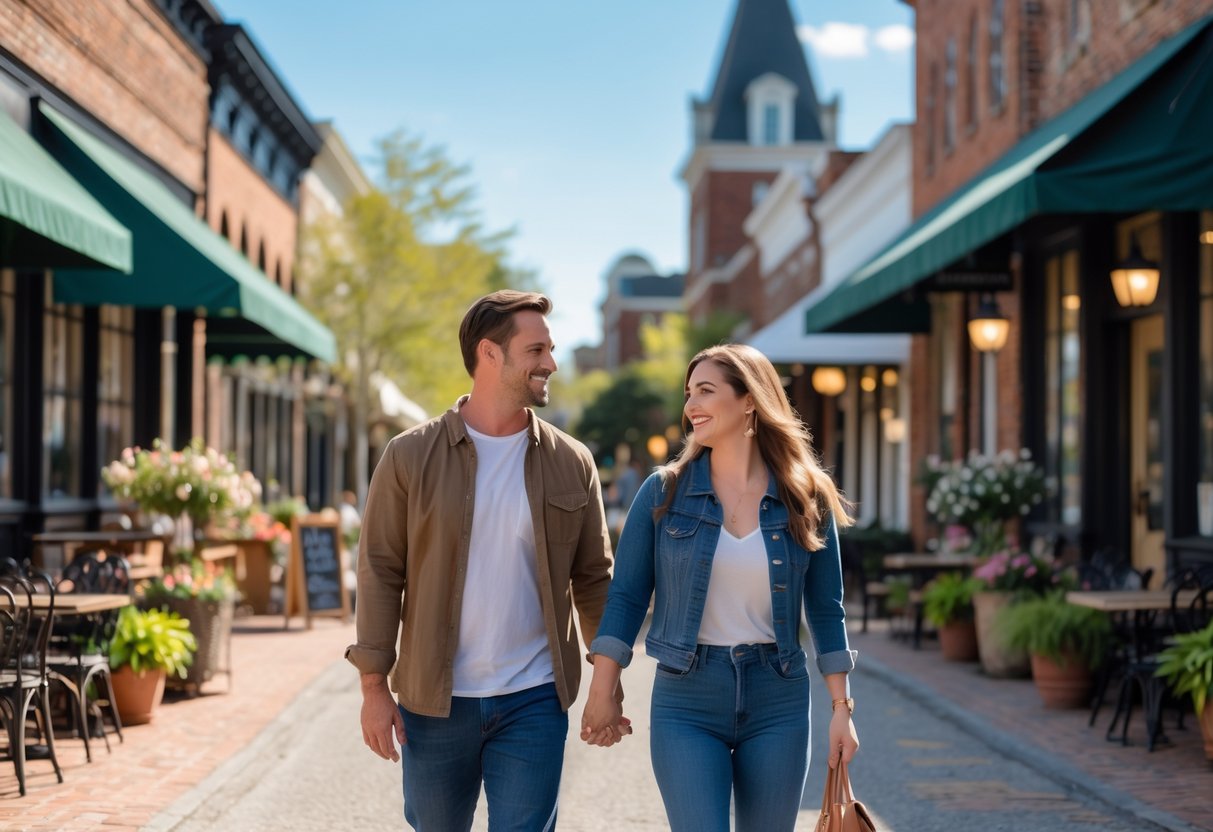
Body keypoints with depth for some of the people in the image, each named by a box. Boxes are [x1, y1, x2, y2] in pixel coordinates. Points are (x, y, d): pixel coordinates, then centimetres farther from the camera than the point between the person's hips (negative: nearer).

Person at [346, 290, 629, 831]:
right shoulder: (410, 456, -4)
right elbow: (381, 573, -4)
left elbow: (593, 579, 7)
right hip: (434, 703, 0)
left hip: (534, 704, 1)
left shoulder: (571, 464, 2)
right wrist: (374, 685, -7)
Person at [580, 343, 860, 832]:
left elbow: (826, 609, 5)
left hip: (777, 702, 1)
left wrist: (842, 708, 3)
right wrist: (602, 694, -5)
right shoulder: (664, 492, -2)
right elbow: (626, 597, -1)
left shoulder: (806, 498, 1)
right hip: (685, 703, -1)